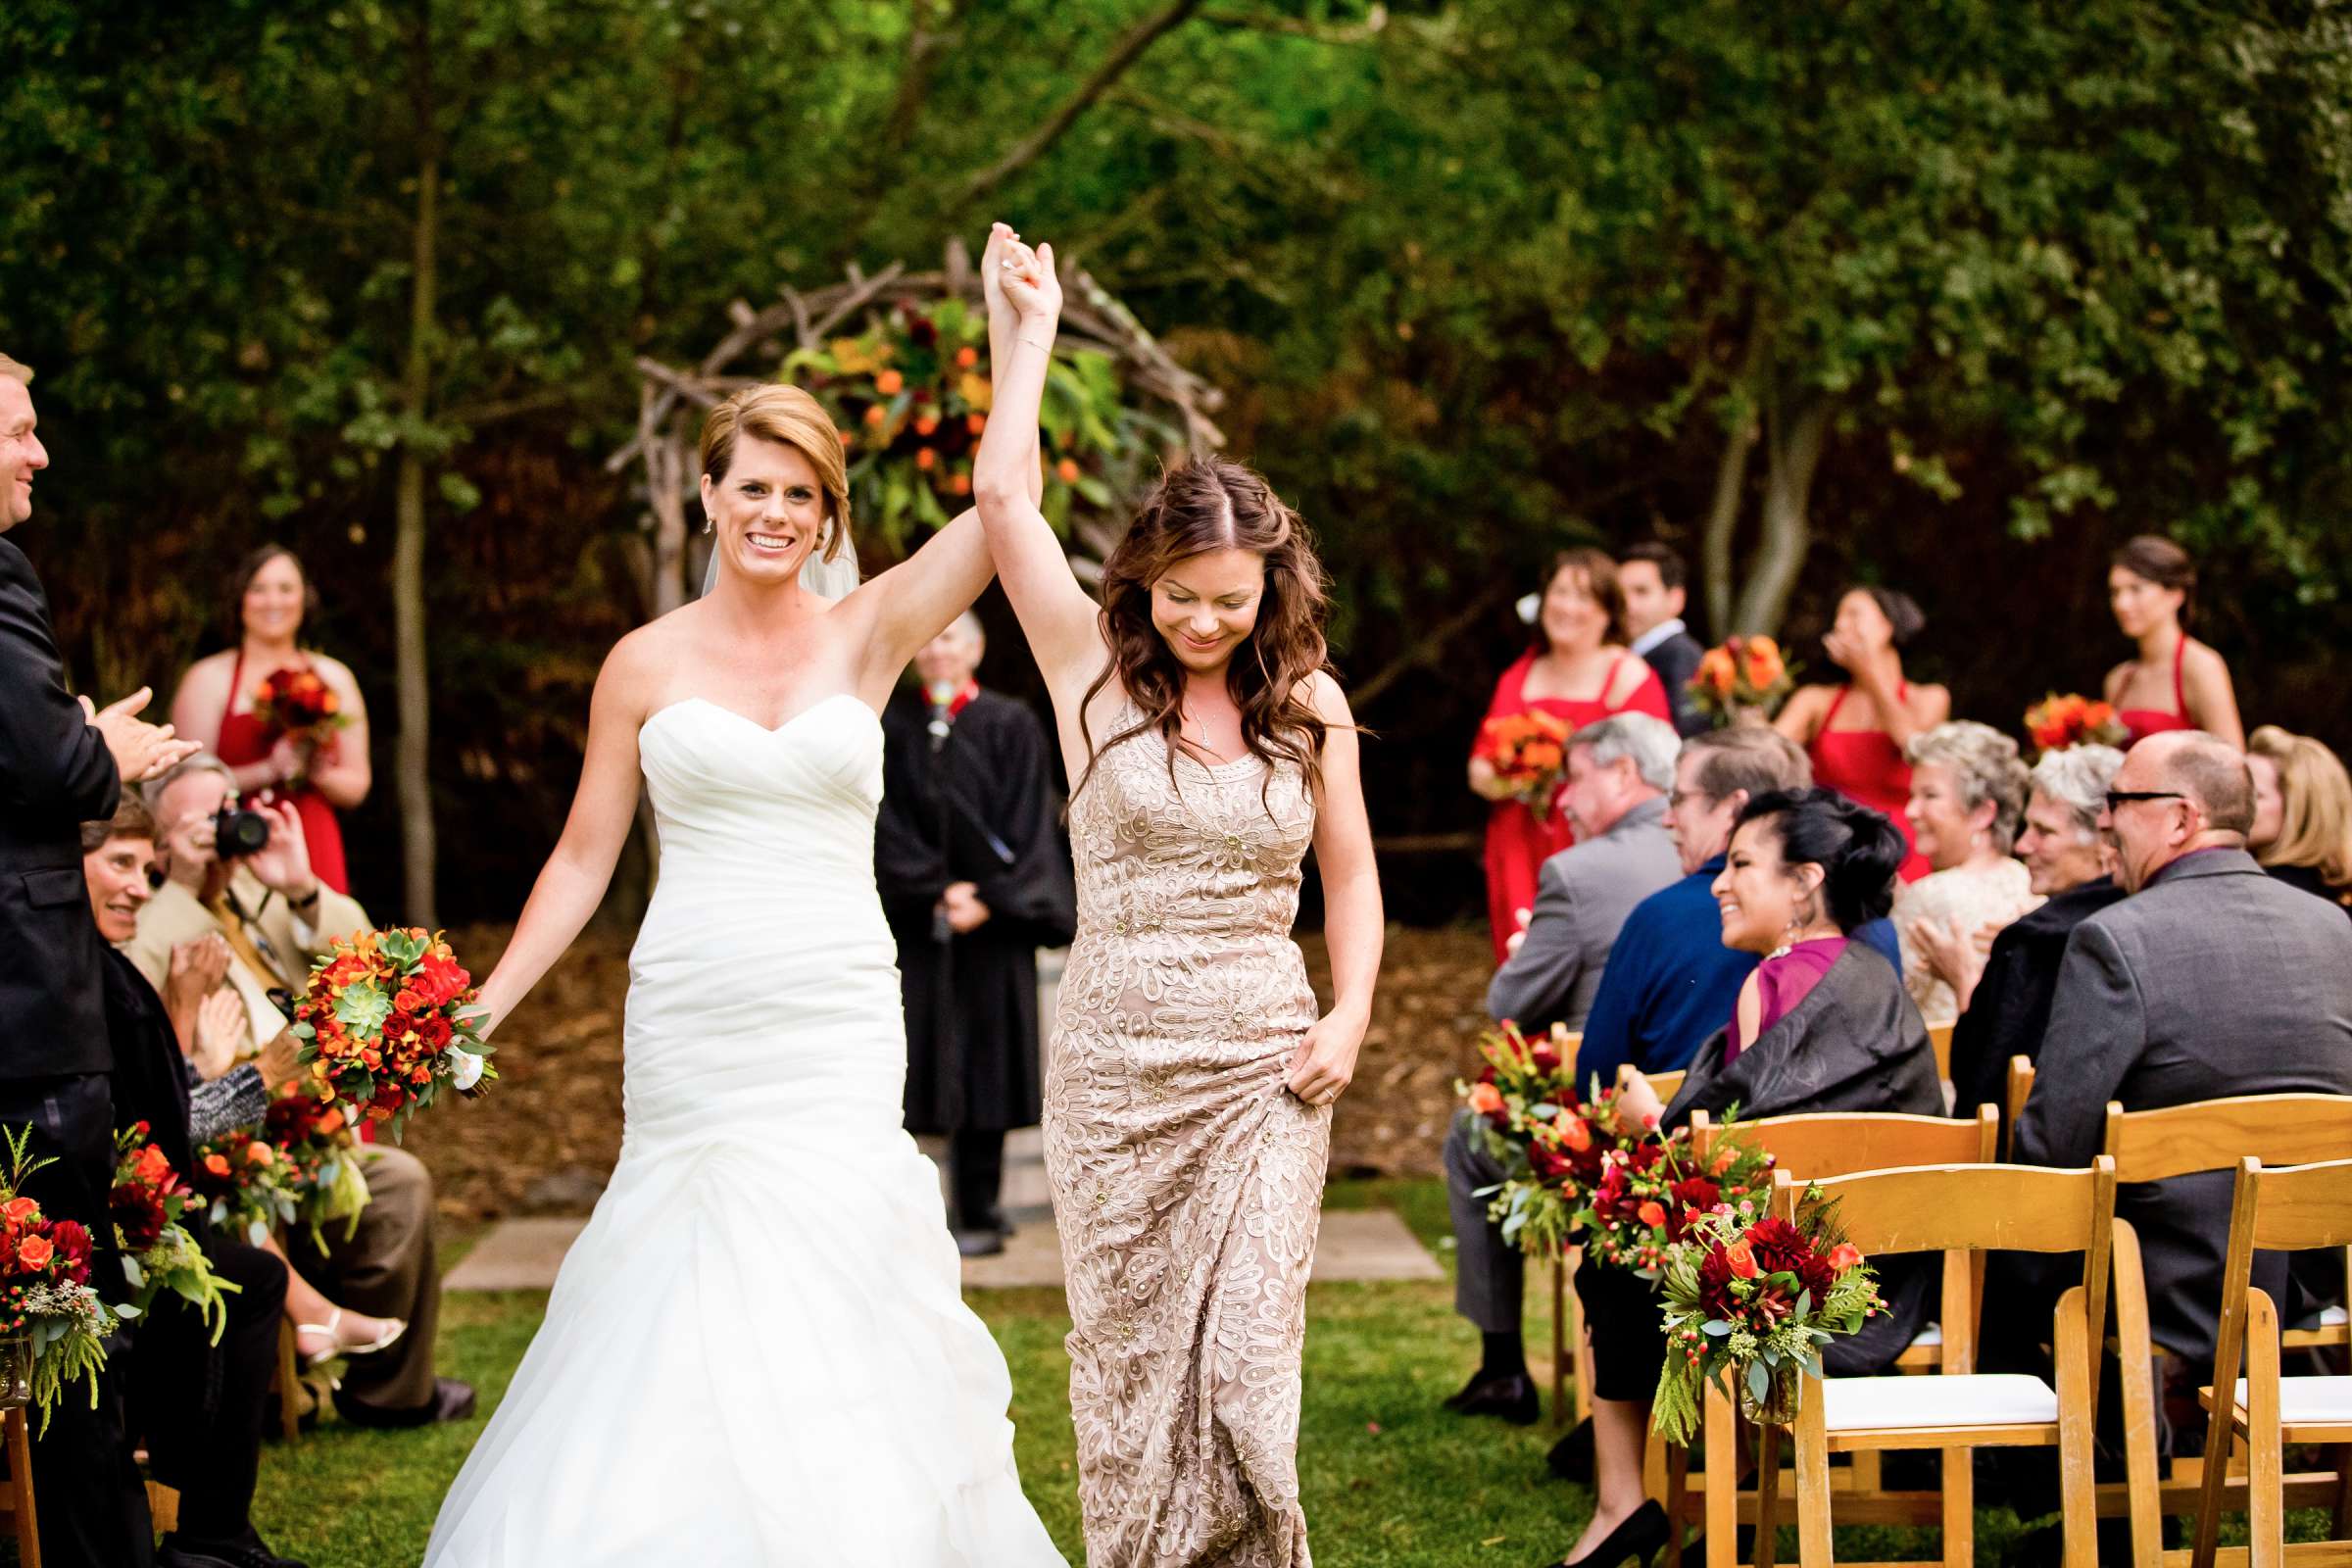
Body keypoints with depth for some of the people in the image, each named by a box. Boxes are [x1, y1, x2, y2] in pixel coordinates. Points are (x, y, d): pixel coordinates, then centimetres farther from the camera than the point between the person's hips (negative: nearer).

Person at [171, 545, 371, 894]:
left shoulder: (334, 678, 14)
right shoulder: (207, 678, 6)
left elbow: (356, 787, 14)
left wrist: (316, 771, -5)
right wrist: (267, 772, -13)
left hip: (314, 852, 2)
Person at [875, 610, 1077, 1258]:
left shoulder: (1010, 725, 3)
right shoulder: (889, 726, 7)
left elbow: (1027, 826, -2)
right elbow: (886, 820, 0)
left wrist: (988, 899, -14)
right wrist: (936, 889, -12)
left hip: (990, 920, -1)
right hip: (908, 920, 1)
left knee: (984, 1062, 0)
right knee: (910, 1052, -4)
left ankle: (980, 1217, 5)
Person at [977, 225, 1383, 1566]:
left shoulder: (1308, 704, 5)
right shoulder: (1097, 672, 0)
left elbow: (1351, 876, 15)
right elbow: (1004, 495, -8)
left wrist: (1350, 1019, 1)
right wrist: (1035, 324, -2)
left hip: (1267, 1071, 0)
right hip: (1119, 1069, 0)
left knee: (1247, 1358, -5)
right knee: (1128, 1358, 6)